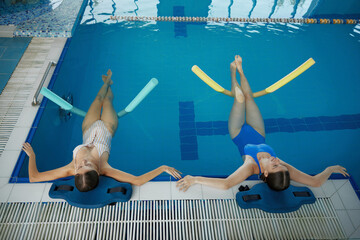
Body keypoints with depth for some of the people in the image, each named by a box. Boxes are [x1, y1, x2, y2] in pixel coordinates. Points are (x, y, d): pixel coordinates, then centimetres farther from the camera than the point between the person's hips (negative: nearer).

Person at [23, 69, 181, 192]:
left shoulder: (70, 170, -41)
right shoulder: (104, 169, -46)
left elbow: (33, 177, -30)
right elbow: (137, 181, -52)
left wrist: (32, 155, -28)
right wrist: (162, 168, -56)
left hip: (89, 132, 2)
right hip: (106, 129, -1)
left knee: (99, 100, 22)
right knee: (107, 102, 23)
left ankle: (107, 82, 59)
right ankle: (108, 82, 61)